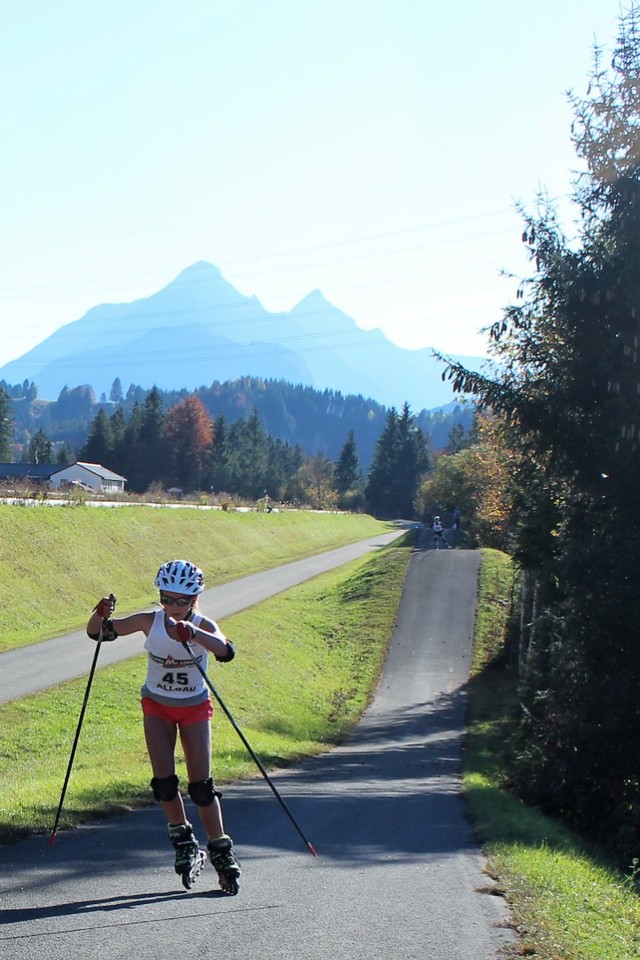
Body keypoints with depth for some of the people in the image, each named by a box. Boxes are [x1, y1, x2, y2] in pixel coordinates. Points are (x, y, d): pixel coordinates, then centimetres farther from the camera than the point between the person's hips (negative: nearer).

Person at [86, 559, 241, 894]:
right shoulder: (150, 622, -15)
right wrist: (101, 615, -39)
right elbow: (98, 633, -16)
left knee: (201, 784, -6)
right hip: (157, 706, 1)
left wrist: (192, 634, -56)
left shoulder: (203, 627, -19)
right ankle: (184, 842, 15)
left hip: (195, 707, -1)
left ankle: (221, 852, 6)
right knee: (164, 781, -7)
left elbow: (226, 651, -40)